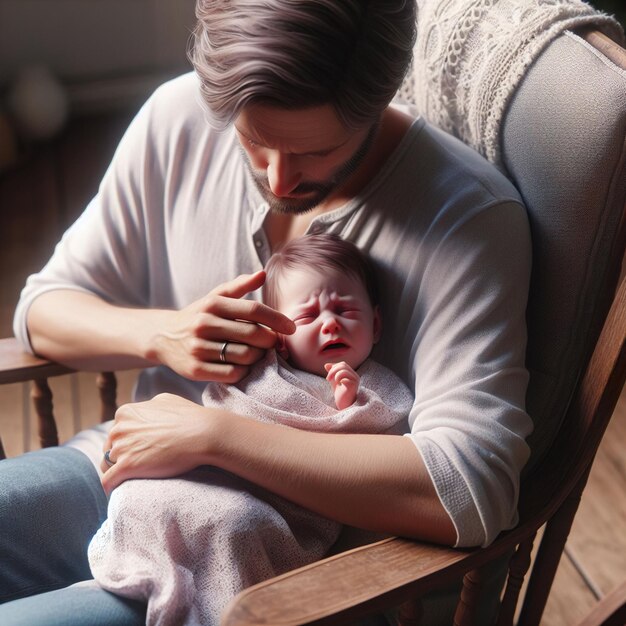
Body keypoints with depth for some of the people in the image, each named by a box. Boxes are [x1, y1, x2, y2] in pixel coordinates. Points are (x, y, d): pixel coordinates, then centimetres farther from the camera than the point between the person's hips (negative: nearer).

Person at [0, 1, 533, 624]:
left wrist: (211, 432, -28)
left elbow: (472, 490, -31)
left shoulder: (472, 216, -20)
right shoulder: (179, 116, -6)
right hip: (137, 467, 6)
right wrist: (158, 334, -19)